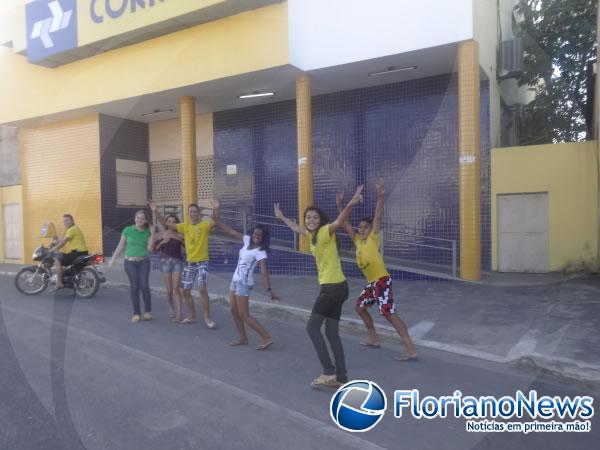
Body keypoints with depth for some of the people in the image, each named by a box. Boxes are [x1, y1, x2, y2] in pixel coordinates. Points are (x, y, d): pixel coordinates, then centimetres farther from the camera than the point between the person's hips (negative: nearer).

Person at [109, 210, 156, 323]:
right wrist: (113, 259, 3)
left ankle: (147, 311, 9)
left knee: (144, 286, -9)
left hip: (144, 262, 0)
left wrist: (152, 233, -11)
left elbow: (150, 248, -8)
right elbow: (120, 246, 5)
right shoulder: (127, 230, 0)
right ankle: (136, 313, 9)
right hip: (130, 262, 0)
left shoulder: (147, 232, 1)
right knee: (134, 287, -1)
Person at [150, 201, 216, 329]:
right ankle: (192, 316, 28)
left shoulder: (205, 224, -7)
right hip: (189, 263, 6)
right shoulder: (185, 226, 6)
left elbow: (214, 222, -28)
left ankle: (207, 318, -10)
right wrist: (156, 212, -7)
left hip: (202, 262, -6)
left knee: (202, 288, -20)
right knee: (185, 291, 11)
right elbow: (166, 224, 5)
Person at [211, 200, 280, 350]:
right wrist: (217, 218, 2)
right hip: (236, 280, 8)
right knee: (234, 311, 13)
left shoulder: (261, 252, -19)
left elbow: (264, 271, -29)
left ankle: (267, 338, -3)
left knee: (244, 315, -6)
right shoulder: (247, 240, 2)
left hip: (244, 283, -8)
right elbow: (230, 231, 7)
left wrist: (269, 290, -39)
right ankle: (243, 338, 25)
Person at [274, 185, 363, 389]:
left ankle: (329, 372, 0)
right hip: (336, 286, 9)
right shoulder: (313, 235, 14)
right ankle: (341, 377, 13)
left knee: (313, 328, 1)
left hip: (332, 286, -9)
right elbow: (296, 228, 35)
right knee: (332, 333, 10)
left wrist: (351, 204, -49)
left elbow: (339, 222, -32)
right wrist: (282, 217, 49)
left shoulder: (325, 231, -10)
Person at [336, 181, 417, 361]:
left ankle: (411, 350, -15)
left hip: (382, 280, -9)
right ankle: (373, 339, 32)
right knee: (359, 307, 20)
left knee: (389, 314, -15)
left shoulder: (374, 238, -5)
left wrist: (380, 196, -25)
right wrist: (340, 205, 9)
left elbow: (378, 217, -16)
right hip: (371, 282, 9)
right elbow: (346, 223, 14)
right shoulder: (358, 241, 11)